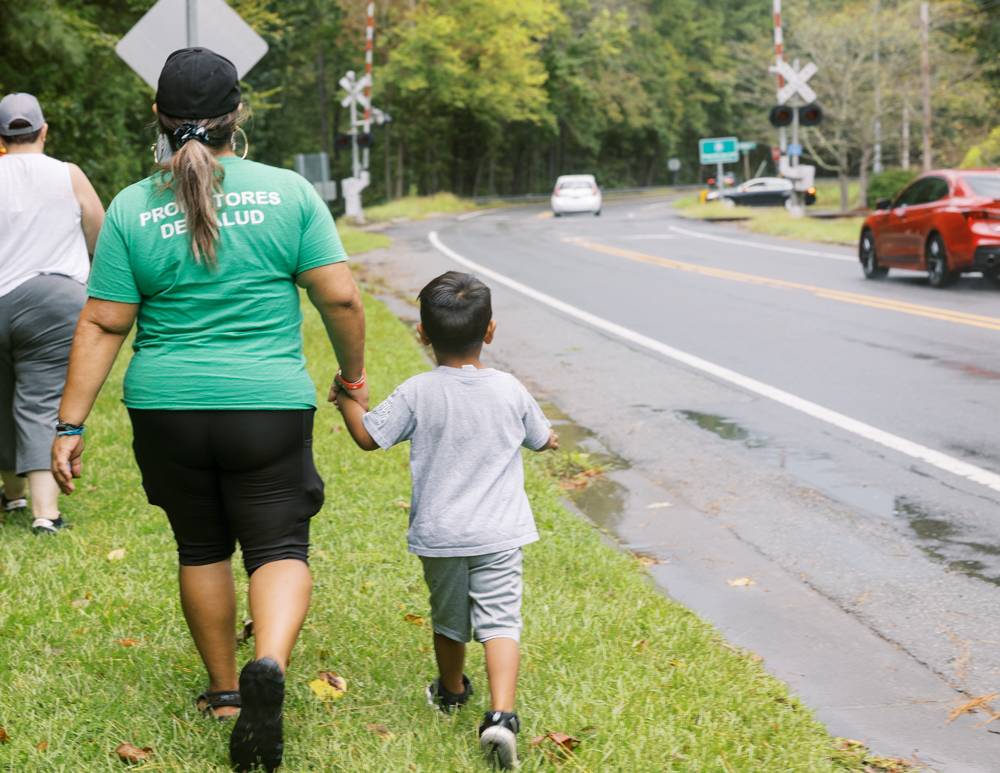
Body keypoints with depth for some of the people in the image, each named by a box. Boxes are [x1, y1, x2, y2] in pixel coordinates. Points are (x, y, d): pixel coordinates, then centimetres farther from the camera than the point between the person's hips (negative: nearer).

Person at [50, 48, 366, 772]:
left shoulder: (132, 209, -2)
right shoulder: (289, 192, -4)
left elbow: (103, 325, -3)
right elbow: (340, 297, -5)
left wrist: (70, 426, 1)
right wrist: (353, 374, 11)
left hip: (166, 409, 2)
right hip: (269, 406, -1)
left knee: (202, 548, 17)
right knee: (279, 546, 3)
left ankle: (224, 691, 26)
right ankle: (269, 665, -23)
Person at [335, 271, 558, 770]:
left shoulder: (417, 393, -10)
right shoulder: (510, 391, -2)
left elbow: (367, 436, -4)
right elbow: (542, 438, 15)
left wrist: (347, 399, 14)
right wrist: (549, 438, 39)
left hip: (438, 534, 1)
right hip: (499, 534, 0)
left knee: (449, 618, 20)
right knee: (499, 621, -3)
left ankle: (451, 691, 44)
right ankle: (500, 714, -22)